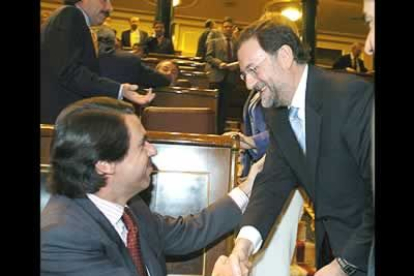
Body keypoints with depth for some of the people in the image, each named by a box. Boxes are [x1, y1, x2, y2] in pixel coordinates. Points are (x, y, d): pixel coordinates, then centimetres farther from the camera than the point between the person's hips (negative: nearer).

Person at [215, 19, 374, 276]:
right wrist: (247, 237, -20)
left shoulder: (353, 95, -23)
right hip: (329, 242, 6)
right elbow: (273, 180, -3)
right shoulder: (277, 113, 1)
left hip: (367, 247, -6)